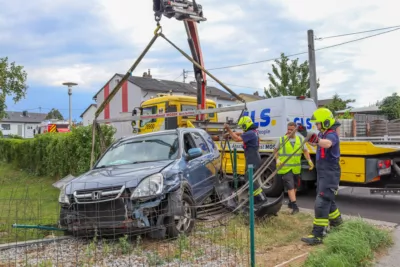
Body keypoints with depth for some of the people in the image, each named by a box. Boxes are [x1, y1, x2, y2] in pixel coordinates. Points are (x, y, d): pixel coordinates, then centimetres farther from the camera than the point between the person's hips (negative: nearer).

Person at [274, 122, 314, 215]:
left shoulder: (300, 139, 4)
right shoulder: (281, 140, -4)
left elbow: (305, 151, 11)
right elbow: (275, 151, 7)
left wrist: (309, 160, -3)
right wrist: (277, 159, -8)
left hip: (296, 168, 4)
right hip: (285, 168, -4)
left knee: (294, 186, 17)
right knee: (290, 187, -10)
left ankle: (290, 203, 37)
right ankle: (295, 206, -10)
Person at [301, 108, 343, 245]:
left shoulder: (332, 135, -21)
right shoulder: (322, 134, 8)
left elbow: (327, 144, -46)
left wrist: (317, 139, -65)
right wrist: (306, 134, 13)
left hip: (329, 174, -10)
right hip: (323, 173, 10)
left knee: (321, 203, -13)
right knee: (327, 199, 25)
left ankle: (318, 235, -12)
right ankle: (336, 220, 47)